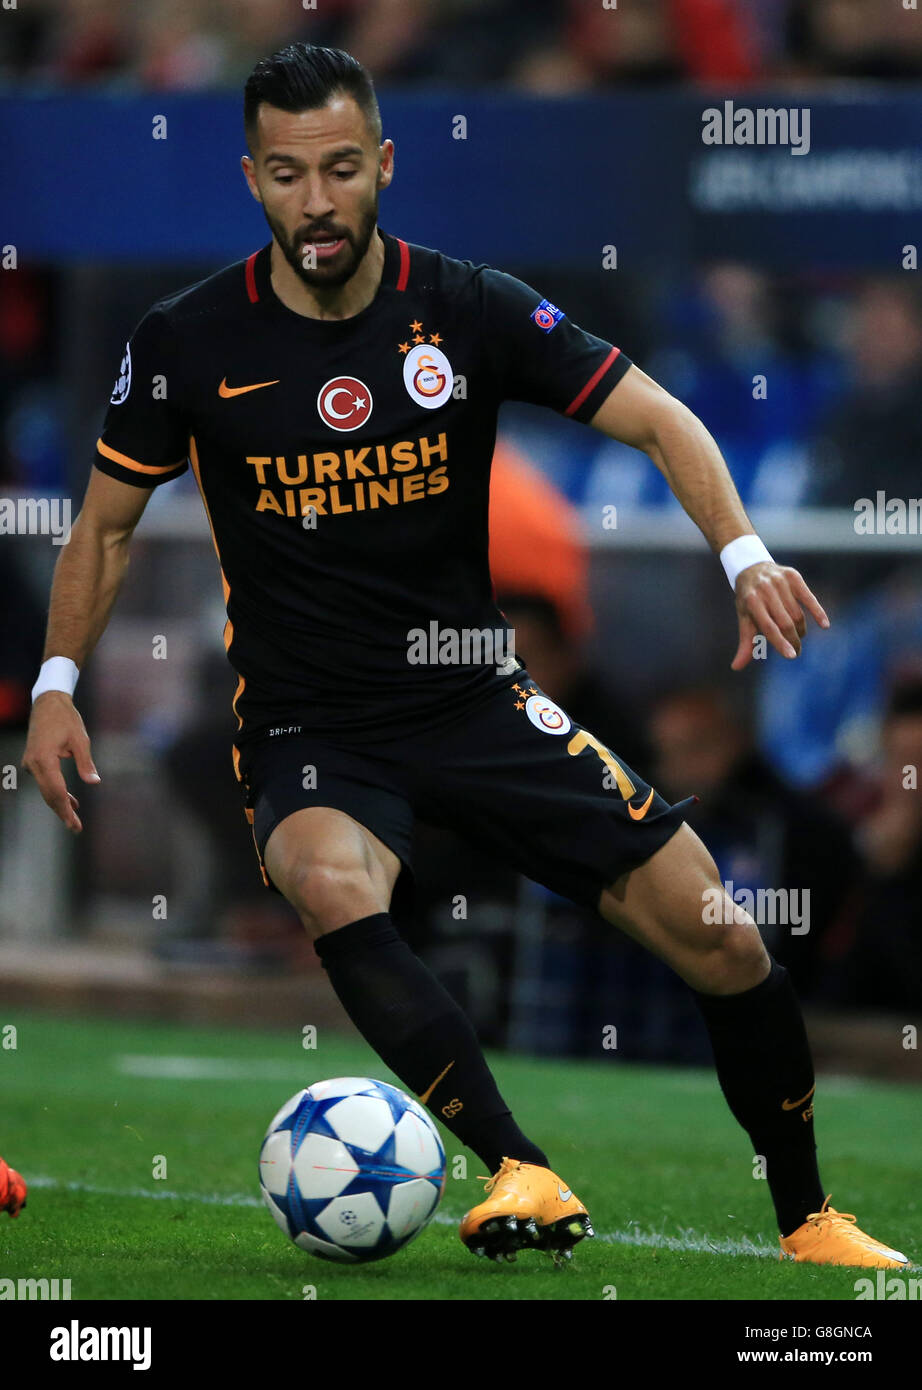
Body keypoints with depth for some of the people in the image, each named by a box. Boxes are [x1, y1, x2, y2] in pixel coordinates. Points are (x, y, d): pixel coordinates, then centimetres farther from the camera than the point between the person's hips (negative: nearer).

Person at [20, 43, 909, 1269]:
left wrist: (744, 552, -21)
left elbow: (659, 422, -4)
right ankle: (520, 1172, -43)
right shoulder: (190, 342, -6)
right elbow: (108, 521, 9)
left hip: (473, 700, 2)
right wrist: (58, 683, -1)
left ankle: (808, 1220, 15)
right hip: (307, 730, -2)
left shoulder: (469, 310, -6)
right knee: (332, 885, -38)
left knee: (719, 938, -6)